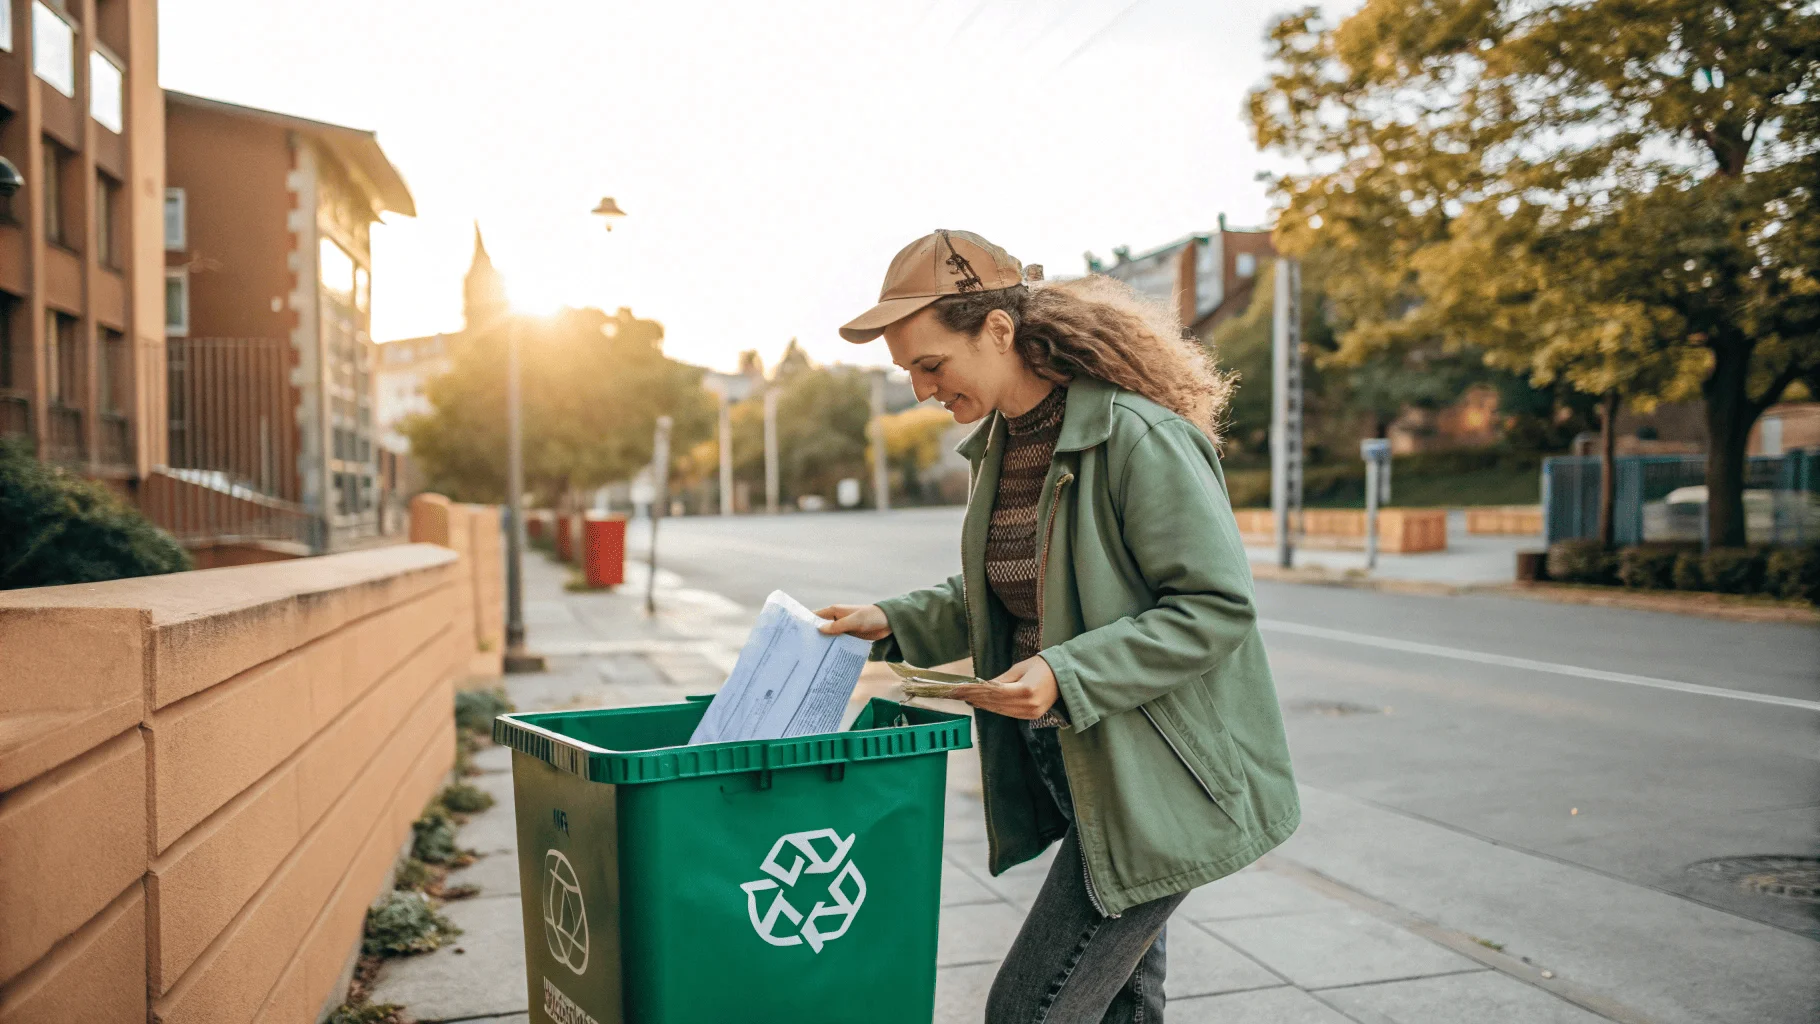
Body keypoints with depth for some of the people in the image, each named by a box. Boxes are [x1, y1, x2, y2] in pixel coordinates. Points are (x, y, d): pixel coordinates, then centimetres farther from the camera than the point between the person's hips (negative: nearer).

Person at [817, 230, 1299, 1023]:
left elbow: (1216, 607, -20)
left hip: (1158, 780, -8)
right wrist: (895, 624, 4)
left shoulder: (1138, 436, -20)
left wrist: (1067, 676, -27)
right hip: (1069, 770, 8)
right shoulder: (999, 445, 7)